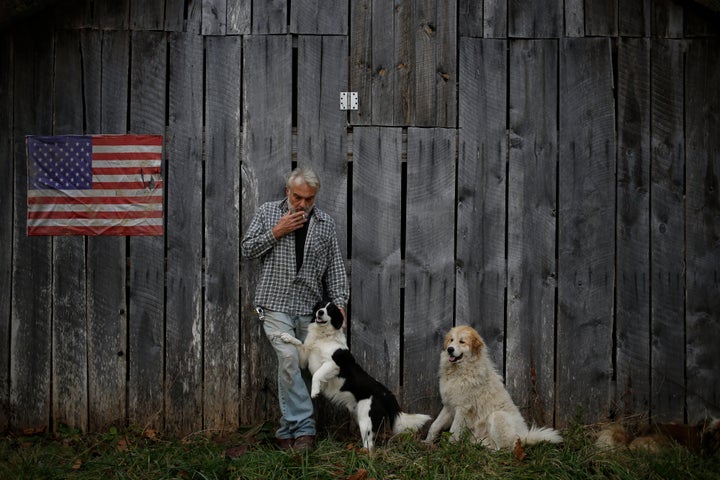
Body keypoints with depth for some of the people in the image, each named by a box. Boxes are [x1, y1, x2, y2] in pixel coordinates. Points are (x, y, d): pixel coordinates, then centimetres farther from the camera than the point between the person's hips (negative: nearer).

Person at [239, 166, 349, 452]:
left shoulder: (325, 223, 9)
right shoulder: (267, 212, 6)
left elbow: (335, 268, 9)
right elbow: (248, 249, 4)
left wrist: (339, 305, 1)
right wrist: (276, 232, -8)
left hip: (309, 308, 2)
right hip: (276, 304, -2)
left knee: (291, 367, 4)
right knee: (289, 359, -19)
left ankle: (287, 431, 14)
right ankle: (304, 428, -16)